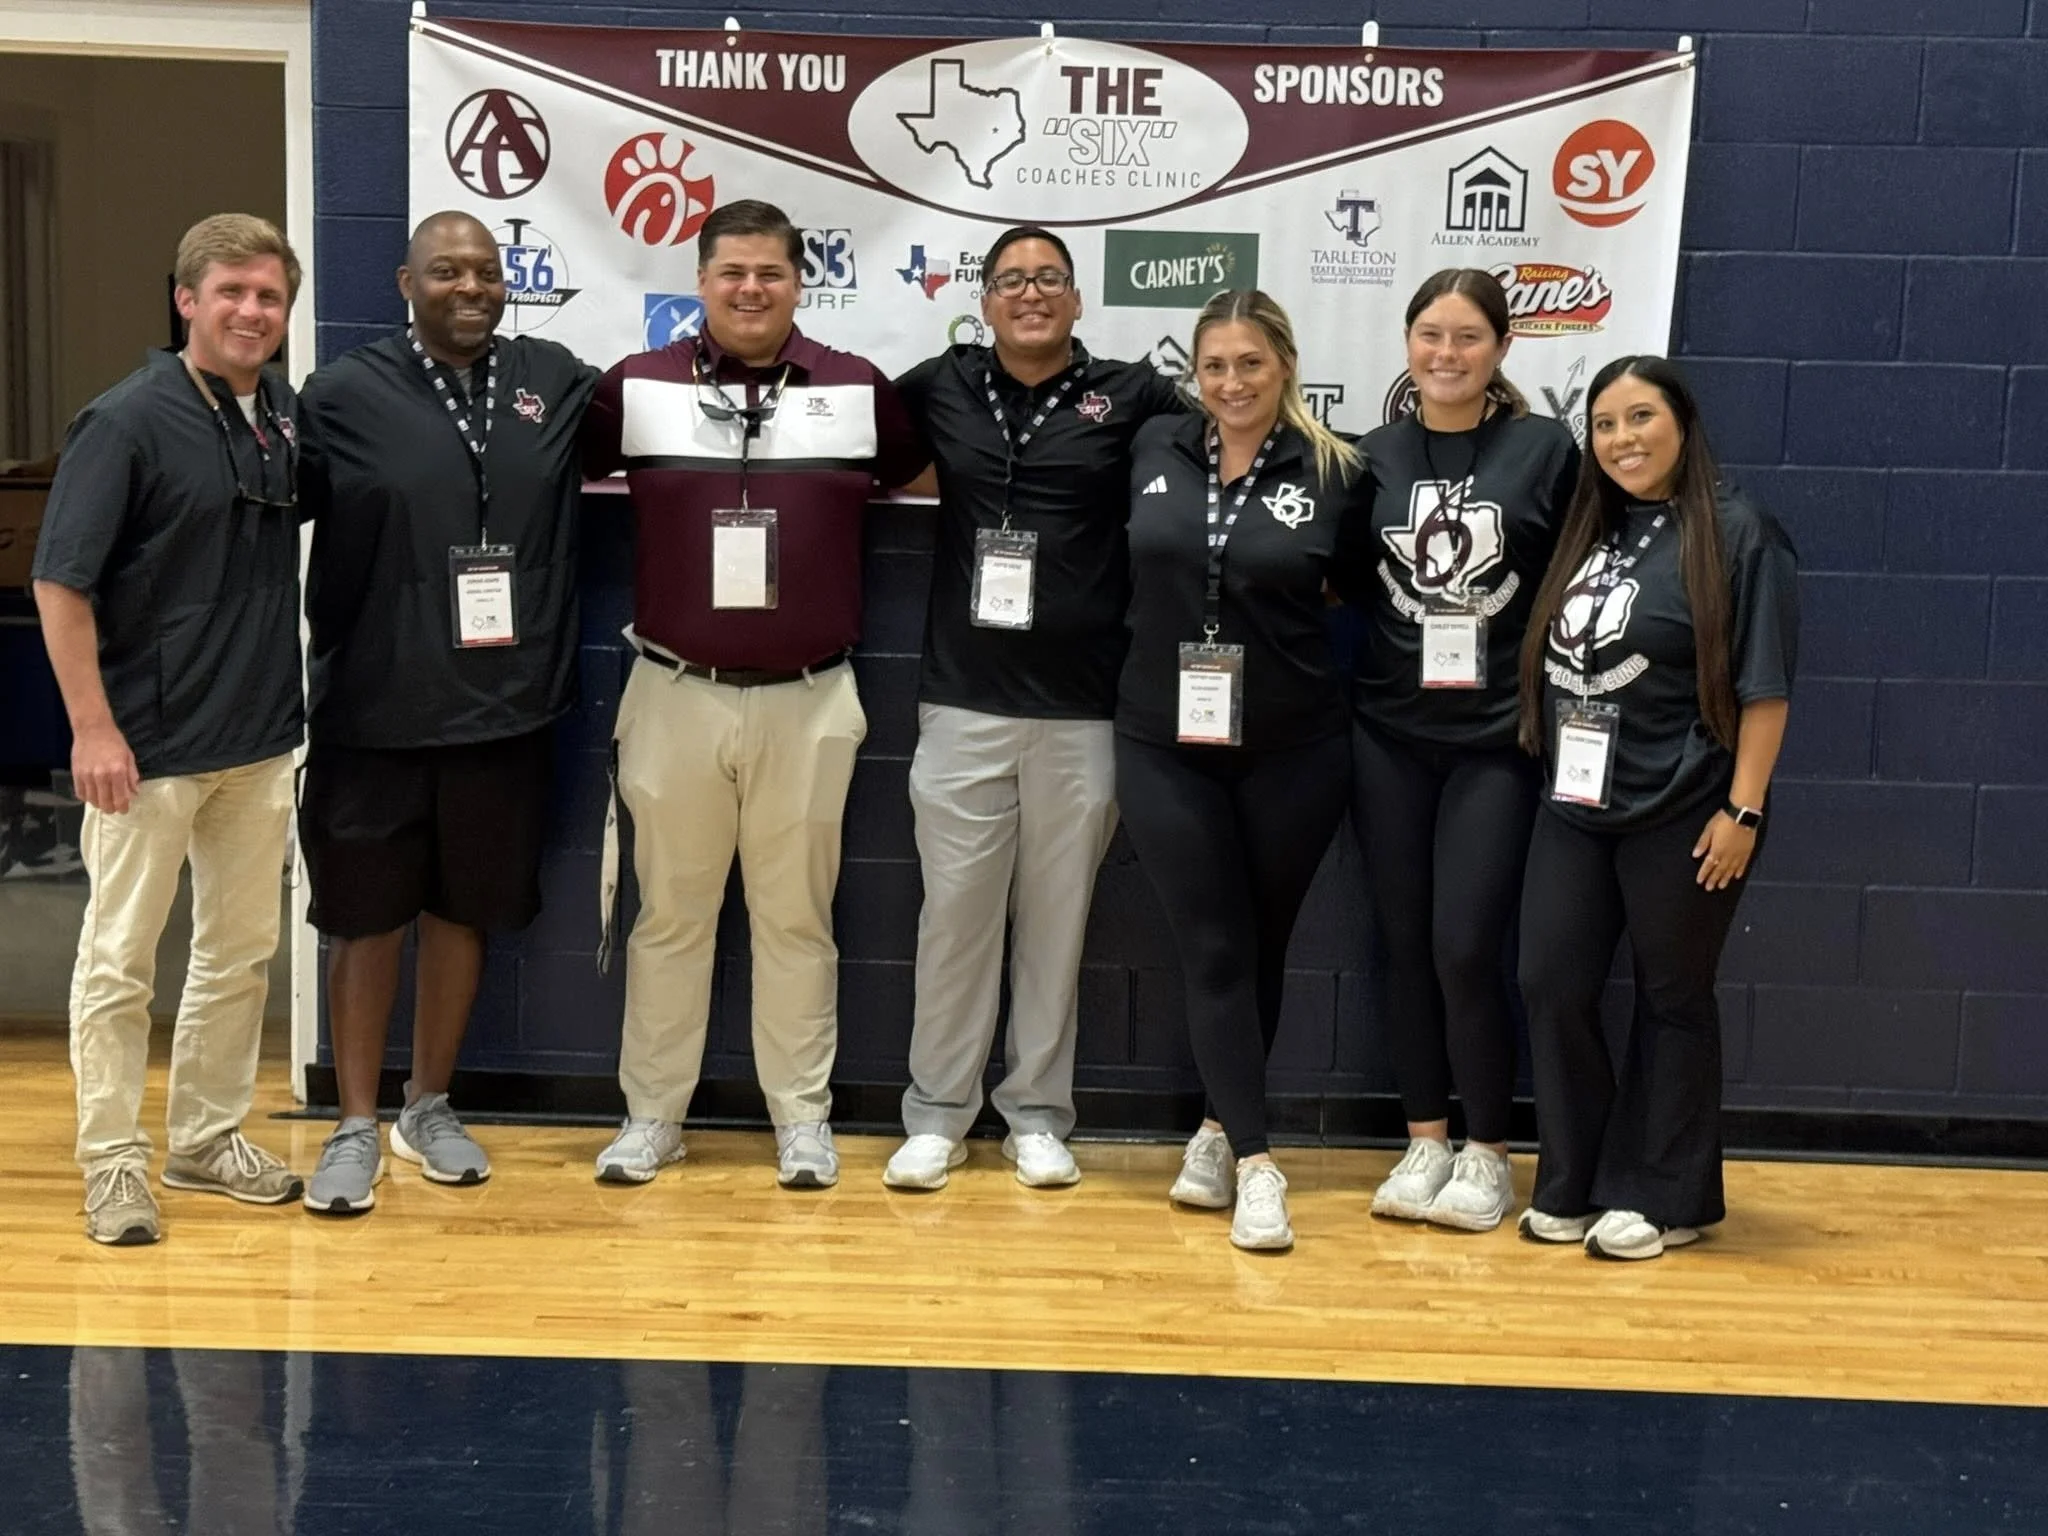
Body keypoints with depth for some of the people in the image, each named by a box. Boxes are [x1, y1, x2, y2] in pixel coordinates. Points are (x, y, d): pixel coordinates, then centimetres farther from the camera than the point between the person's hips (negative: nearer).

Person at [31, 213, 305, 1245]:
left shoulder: (289, 417, 5)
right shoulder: (128, 421, -12)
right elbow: (60, 584, -13)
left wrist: (291, 705, 10)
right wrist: (93, 729, -17)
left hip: (261, 742, 6)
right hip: (149, 746, -6)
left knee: (241, 953, 15)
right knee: (119, 961, 3)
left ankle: (208, 1138, 29)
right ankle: (114, 1162, 13)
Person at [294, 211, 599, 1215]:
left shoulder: (556, 381, 6)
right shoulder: (344, 396, -3)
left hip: (505, 710, 3)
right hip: (373, 712, -3)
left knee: (463, 910, 14)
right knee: (366, 918, 7)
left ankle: (428, 1108, 30)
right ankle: (354, 1127, 20)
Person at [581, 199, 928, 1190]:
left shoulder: (859, 391, 1)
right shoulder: (636, 387, 0)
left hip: (809, 702, 0)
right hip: (674, 697, 0)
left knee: (796, 916, 10)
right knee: (668, 913, 10)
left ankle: (802, 1116, 20)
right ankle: (652, 1113, 21)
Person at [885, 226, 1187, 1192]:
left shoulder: (1130, 396, 3)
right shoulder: (941, 388, 7)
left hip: (1080, 711, 0)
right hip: (962, 702, 1)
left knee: (1056, 916, 8)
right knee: (955, 910, 4)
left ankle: (1038, 1113, 21)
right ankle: (936, 1113, 16)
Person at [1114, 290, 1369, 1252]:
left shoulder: (1335, 473, -5)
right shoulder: (1154, 451, 1)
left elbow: (1360, 588, 7)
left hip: (1292, 752, -1)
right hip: (1166, 746, 1)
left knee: (1262, 949, 11)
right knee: (1213, 952, 0)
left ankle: (1221, 1129, 29)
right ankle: (1253, 1164, 4)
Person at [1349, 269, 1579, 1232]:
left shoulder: (1545, 451, -2)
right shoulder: (1374, 457, 5)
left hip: (1496, 736, -3)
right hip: (1388, 732, 3)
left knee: (1467, 949, -5)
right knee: (1405, 942, 7)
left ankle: (1486, 1152, 12)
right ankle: (1425, 1141, 21)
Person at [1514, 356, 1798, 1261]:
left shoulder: (1738, 533, -8)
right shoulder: (1590, 530, 11)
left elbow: (1763, 687, -12)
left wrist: (1743, 810, -16)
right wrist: (1546, 763, 9)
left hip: (1682, 814, -6)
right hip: (1575, 807, 6)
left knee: (1672, 1000, 5)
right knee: (1550, 986, 5)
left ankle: (1661, 1199, 17)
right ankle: (1574, 1185, 20)